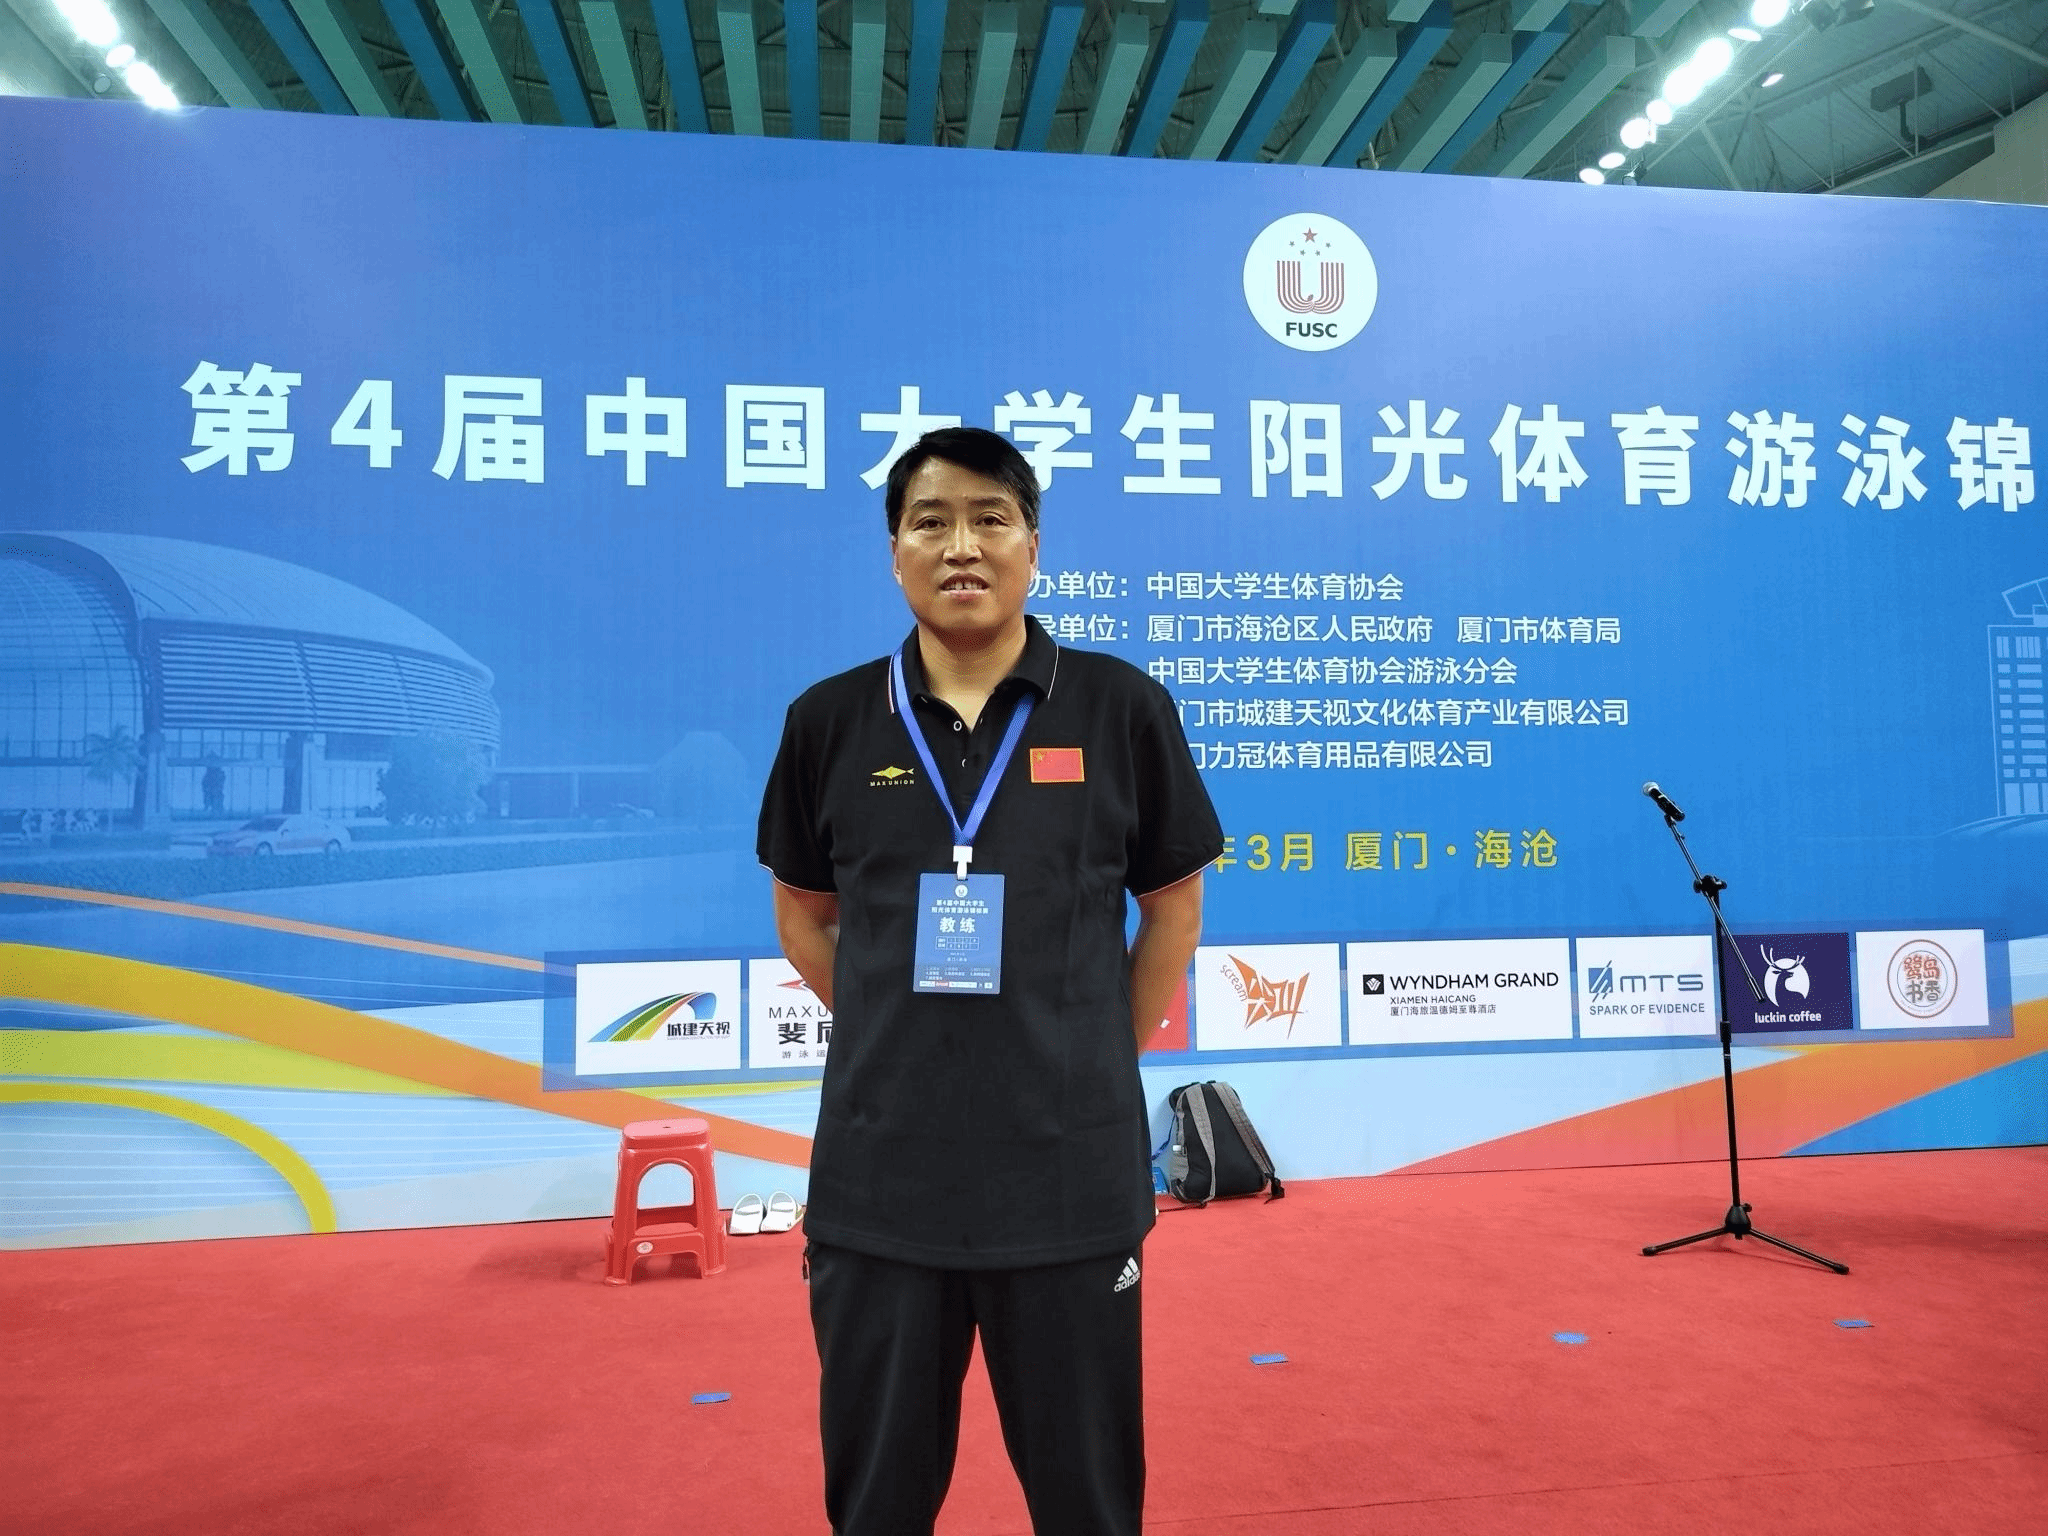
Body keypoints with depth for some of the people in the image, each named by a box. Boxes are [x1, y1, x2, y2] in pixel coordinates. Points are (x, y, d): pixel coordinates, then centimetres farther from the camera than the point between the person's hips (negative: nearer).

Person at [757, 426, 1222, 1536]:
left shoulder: (1120, 707, -3)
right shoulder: (831, 720, 1)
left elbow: (1173, 906, 7)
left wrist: (1097, 1058, 4)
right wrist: (899, 1037, 6)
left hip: (1071, 1172, -1)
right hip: (878, 1174, 2)